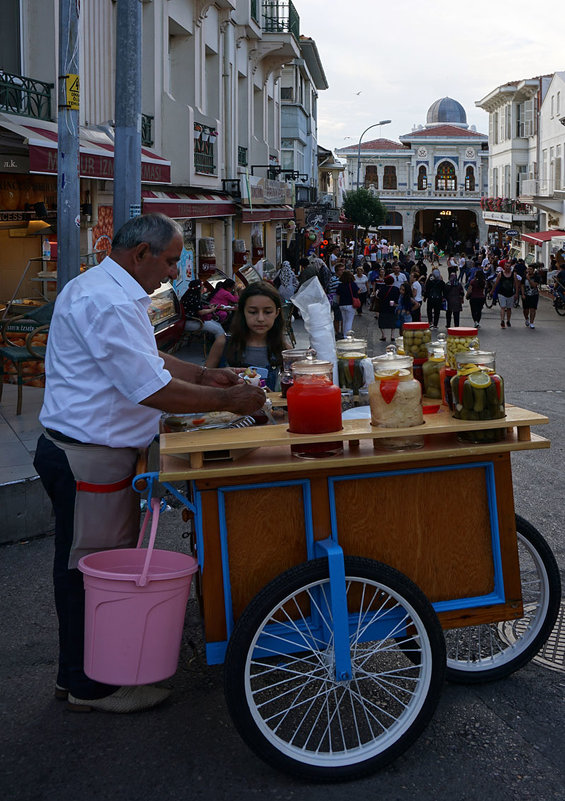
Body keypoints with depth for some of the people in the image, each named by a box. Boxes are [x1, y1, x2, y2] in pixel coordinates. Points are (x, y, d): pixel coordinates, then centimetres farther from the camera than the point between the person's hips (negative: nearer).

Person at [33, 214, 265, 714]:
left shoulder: (112, 293, 15)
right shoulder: (106, 303, -22)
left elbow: (147, 359, 26)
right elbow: (152, 389, -26)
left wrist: (205, 375, 17)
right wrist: (227, 400, -16)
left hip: (93, 452, 11)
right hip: (88, 460, -11)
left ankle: (78, 674, 31)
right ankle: (91, 686, 16)